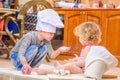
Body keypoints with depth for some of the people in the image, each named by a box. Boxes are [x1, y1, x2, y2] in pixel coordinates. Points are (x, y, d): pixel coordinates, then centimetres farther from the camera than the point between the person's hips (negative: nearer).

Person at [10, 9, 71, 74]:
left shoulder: (46, 41, -10)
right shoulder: (30, 37, -31)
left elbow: (52, 55, -7)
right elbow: (20, 55, -35)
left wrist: (59, 50, -27)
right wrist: (26, 65, -51)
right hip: (16, 58, -6)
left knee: (44, 48, -13)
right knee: (33, 48, -30)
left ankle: (33, 67, -5)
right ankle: (21, 67, -16)